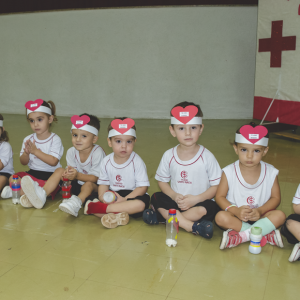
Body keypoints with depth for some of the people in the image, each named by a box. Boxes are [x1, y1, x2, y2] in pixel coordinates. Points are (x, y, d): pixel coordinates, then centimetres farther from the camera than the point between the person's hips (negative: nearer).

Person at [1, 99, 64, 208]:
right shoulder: (28, 139, 5)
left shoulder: (55, 139, -10)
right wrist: (26, 153, -17)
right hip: (32, 173, 5)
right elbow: (23, 162, 6)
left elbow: (53, 162, -21)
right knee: (12, 178, -13)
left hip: (50, 175, -5)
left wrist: (35, 151, -22)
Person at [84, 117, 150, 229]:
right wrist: (102, 196, -17)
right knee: (88, 200, -15)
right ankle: (113, 216, -34)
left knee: (140, 204, -36)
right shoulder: (106, 162, 0)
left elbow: (143, 187, -14)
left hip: (131, 195, -3)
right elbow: (103, 183, 6)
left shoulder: (137, 162, -11)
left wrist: (124, 199, -23)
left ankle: (102, 208, -30)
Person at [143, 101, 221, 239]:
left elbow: (216, 186, -6)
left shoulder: (207, 157, -8)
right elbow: (162, 181, 7)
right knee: (156, 198, -22)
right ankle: (192, 226, -29)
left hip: (199, 203, -2)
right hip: (176, 201, 2)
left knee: (210, 207, -33)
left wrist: (195, 199, -18)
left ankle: (160, 216, -24)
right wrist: (175, 196, -13)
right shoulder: (169, 155, -1)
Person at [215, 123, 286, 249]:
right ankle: (266, 235, -25)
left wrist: (260, 211, -18)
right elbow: (220, 197, -7)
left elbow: (275, 198, 0)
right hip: (236, 215, -1)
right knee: (221, 217, -31)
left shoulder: (271, 172, -6)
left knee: (280, 215, -25)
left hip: (260, 216, 1)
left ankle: (240, 237, -26)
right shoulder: (229, 172, -10)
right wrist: (236, 211, -24)